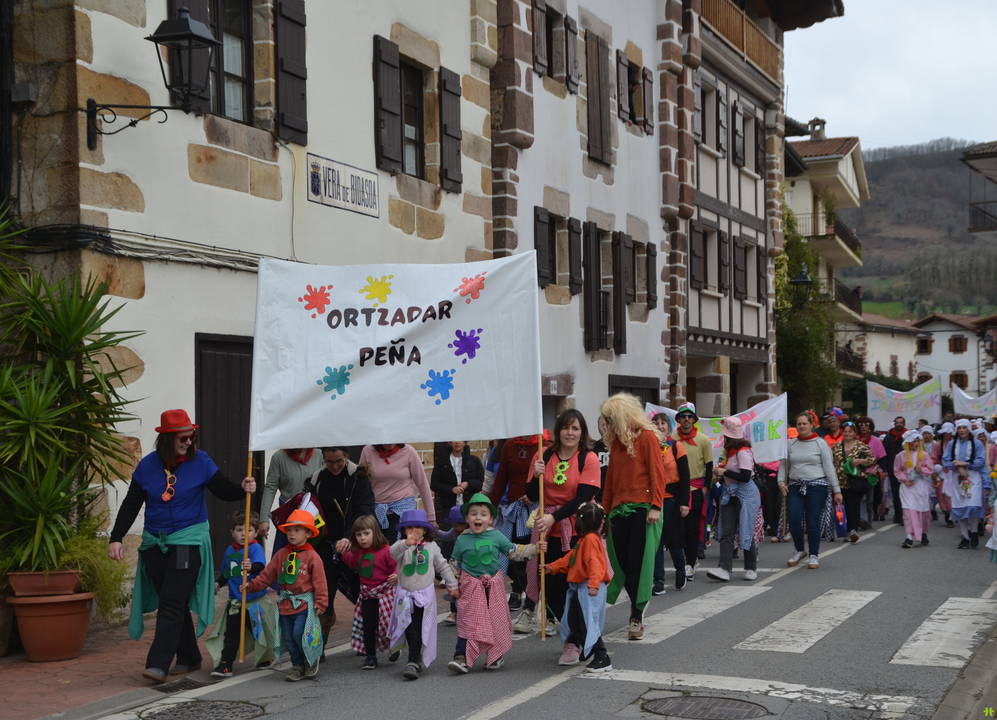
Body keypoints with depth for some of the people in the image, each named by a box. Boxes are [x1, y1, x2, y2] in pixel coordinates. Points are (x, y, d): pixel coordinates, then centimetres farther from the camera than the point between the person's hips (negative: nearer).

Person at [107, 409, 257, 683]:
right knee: (170, 602, 8)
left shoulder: (200, 461, -3)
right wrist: (116, 538, -3)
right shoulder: (148, 465, 2)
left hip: (189, 540, -3)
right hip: (155, 542, 3)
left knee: (172, 602, -11)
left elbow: (224, 490, 5)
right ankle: (189, 658, 21)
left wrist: (242, 489, -17)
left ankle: (158, 664, -11)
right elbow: (130, 505, 5)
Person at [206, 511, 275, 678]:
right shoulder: (229, 551, 9)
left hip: (256, 601, -5)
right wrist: (218, 583, 7)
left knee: (259, 631, 10)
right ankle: (225, 664, 0)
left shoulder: (256, 548, -10)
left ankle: (266, 658, 33)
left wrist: (251, 567, -51)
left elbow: (260, 566, -31)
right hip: (235, 601, 5)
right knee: (230, 634, 0)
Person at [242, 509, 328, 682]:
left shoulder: (312, 557, -7)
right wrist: (252, 585, -2)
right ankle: (297, 666, 21)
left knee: (299, 634, -15)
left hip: (305, 604, -5)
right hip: (286, 603, 5)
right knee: (289, 638, 7)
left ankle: (311, 660, 11)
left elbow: (319, 582, -7)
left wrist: (321, 603, -11)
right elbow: (267, 575, 9)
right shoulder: (281, 554, 7)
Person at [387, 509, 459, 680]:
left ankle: (414, 663, -11)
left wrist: (452, 585, 17)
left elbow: (443, 566, 15)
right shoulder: (402, 546, -4)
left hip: (425, 594, 0)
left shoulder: (431, 547, 5)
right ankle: (416, 659, 23)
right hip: (405, 594, 0)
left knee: (418, 630, -9)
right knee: (410, 630, 4)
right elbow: (393, 553, -29)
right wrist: (406, 544, -48)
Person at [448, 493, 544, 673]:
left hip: (494, 586, 2)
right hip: (471, 586, -2)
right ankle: (462, 657, -10)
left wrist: (535, 549, -2)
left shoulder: (496, 536, 1)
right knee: (468, 621, -8)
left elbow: (514, 551, 7)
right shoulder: (462, 540, -1)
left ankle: (495, 656, 22)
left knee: (496, 621, 8)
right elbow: (455, 564, 7)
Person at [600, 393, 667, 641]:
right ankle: (637, 607, 14)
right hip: (620, 509, 6)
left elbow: (657, 473, -9)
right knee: (622, 562, 1)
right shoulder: (616, 441, 17)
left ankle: (637, 617, -2)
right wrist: (606, 510, 15)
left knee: (639, 562, -7)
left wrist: (656, 506, -17)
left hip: (643, 507, -6)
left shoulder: (647, 436, -3)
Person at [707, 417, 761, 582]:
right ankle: (725, 568, -11)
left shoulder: (743, 452, -16)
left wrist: (724, 472, -16)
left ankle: (751, 568, 13)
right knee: (726, 532, -3)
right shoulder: (729, 451, 14)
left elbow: (746, 476, -22)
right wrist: (720, 474, 6)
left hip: (745, 495, -9)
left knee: (746, 531, 0)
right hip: (730, 495, 9)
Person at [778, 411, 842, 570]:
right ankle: (799, 550, 15)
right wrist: (781, 481, -4)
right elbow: (784, 465, 13)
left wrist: (836, 490, -4)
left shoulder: (820, 443, 1)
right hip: (795, 486, 3)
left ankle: (814, 555, 11)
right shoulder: (791, 444, 10)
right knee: (794, 519, -8)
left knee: (813, 521, -3)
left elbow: (829, 467, -1)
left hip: (816, 486, -3)